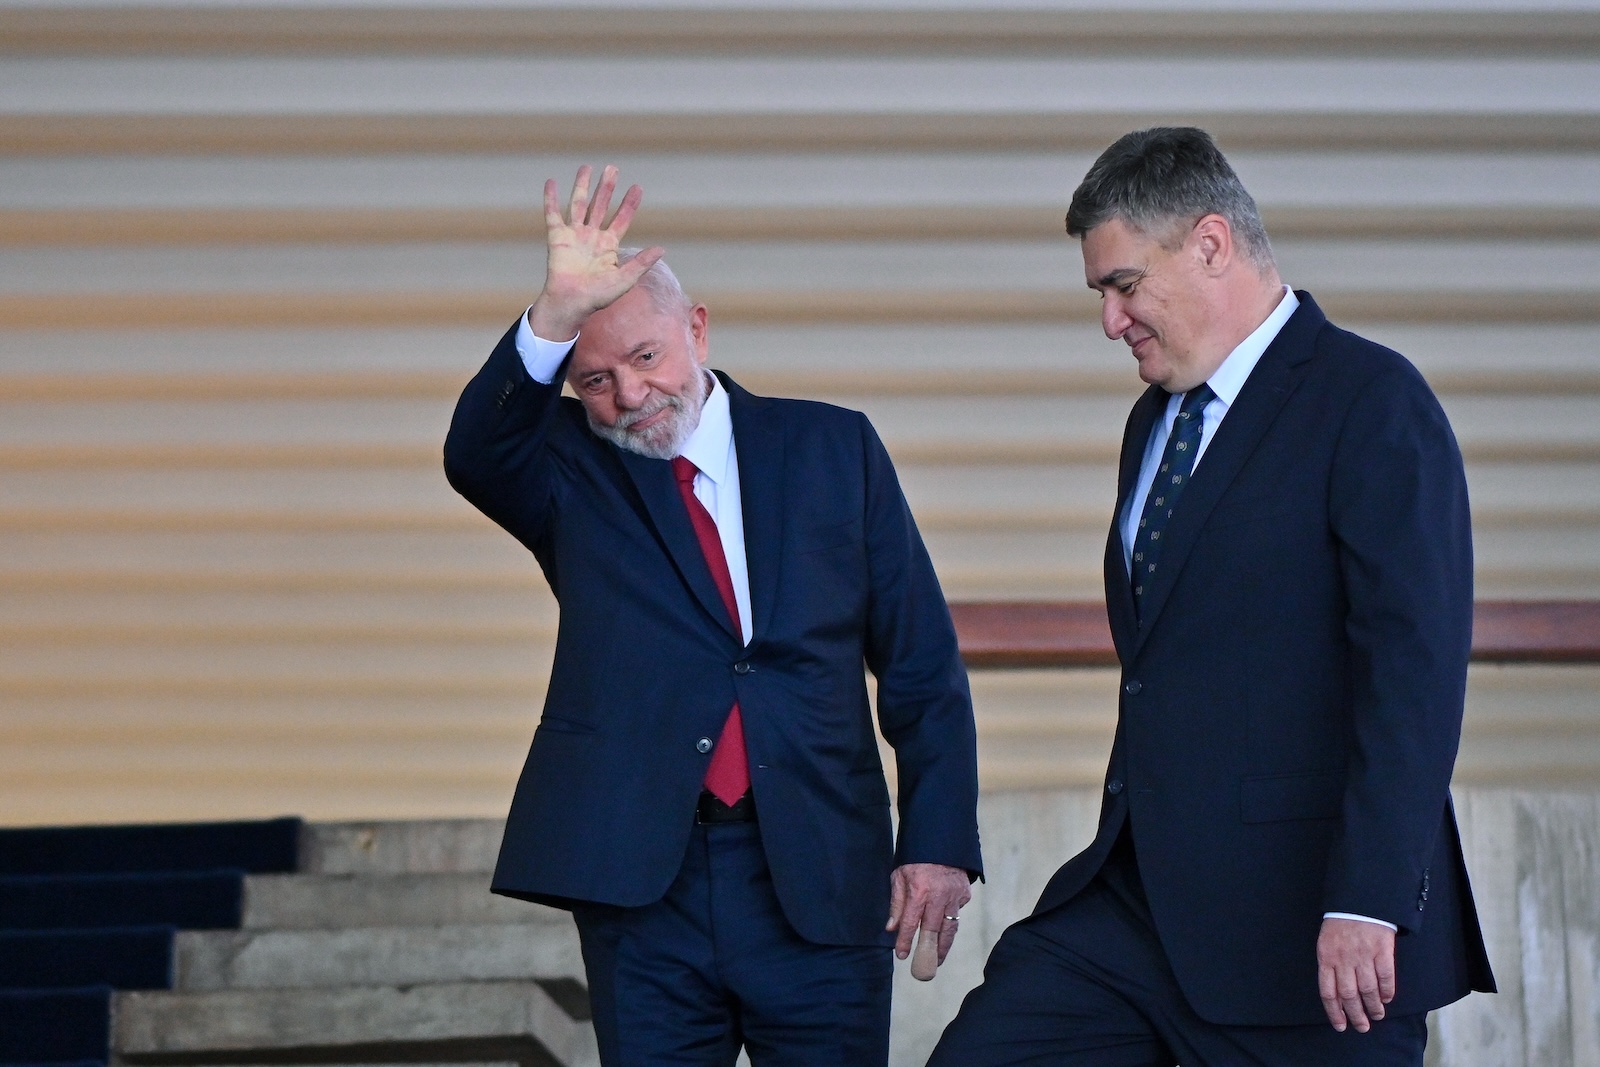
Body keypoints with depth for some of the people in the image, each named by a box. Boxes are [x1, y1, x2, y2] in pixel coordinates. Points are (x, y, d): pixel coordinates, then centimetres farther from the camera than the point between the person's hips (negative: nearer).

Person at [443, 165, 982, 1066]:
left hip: (821, 888, 0)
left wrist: (939, 843, -2)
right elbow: (478, 457, -17)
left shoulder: (832, 448, 8)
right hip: (642, 886, 0)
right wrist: (557, 315, -32)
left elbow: (922, 665, 7)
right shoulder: (572, 471, 7)